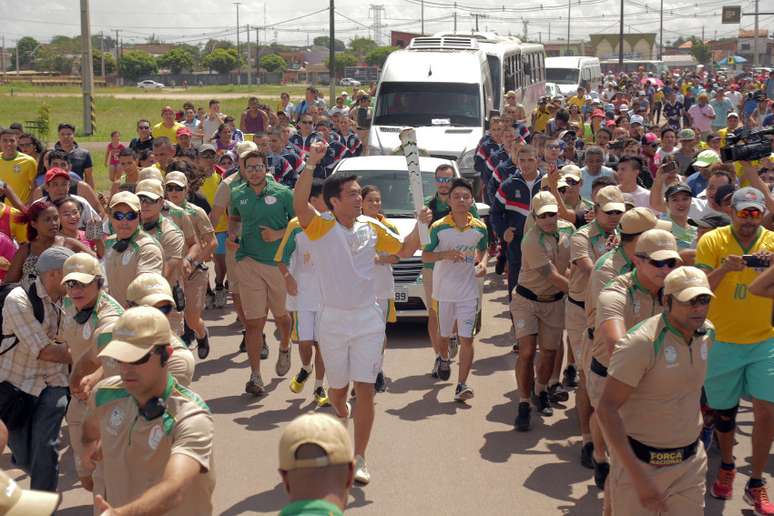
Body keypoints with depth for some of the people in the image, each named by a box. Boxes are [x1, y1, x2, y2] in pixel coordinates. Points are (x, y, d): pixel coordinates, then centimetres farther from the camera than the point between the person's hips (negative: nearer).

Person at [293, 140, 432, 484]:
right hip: (333, 320, -2)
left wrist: (420, 225, -4)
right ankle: (341, 414, 52)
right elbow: (299, 203, -30)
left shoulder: (371, 228, 2)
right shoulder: (320, 227, -11)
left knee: (365, 390, -4)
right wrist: (311, 164, -40)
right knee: (338, 388, 15)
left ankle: (359, 460, 4)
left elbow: (405, 250, 13)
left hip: (368, 319, 2)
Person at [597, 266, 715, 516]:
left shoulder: (706, 332, -1)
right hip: (641, 464, -6)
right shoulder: (640, 343, -23)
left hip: (691, 464, 6)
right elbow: (606, 409, -25)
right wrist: (638, 476, -29)